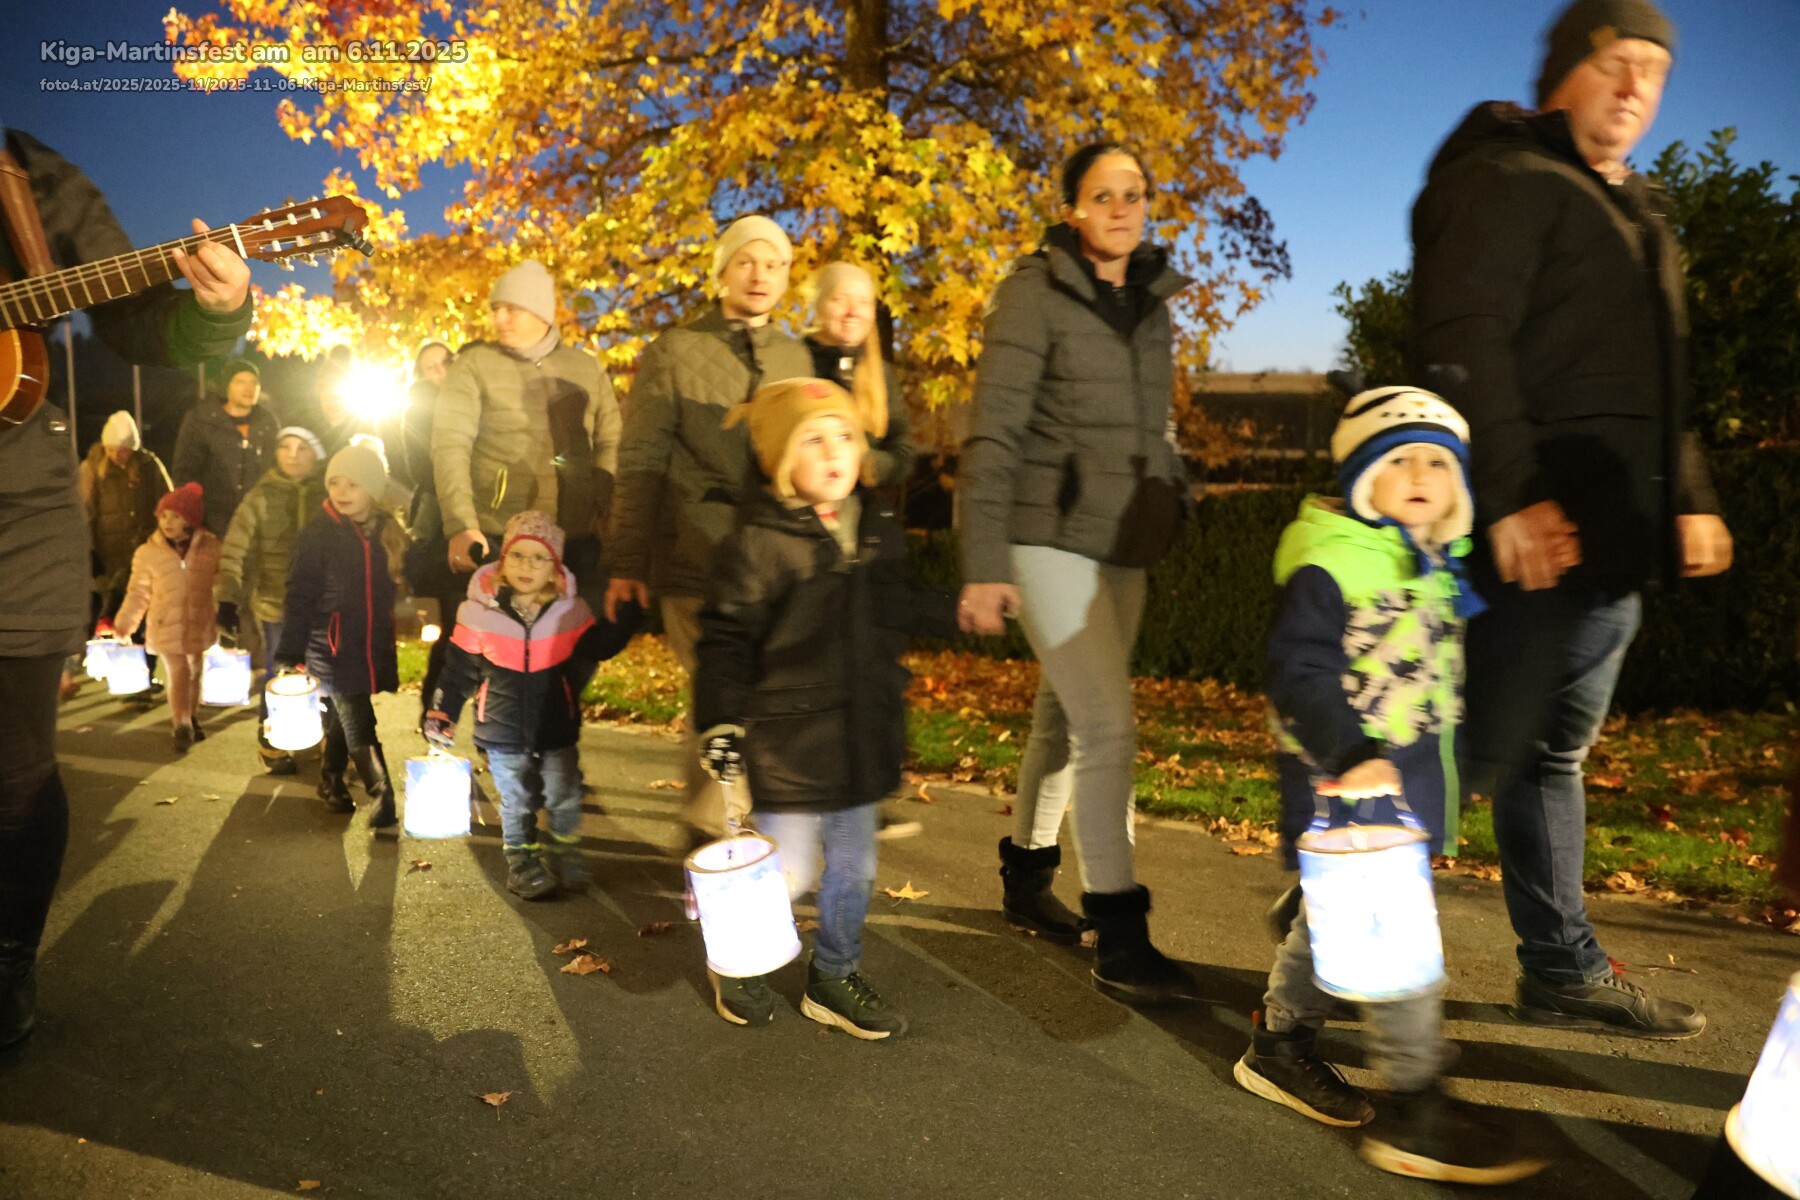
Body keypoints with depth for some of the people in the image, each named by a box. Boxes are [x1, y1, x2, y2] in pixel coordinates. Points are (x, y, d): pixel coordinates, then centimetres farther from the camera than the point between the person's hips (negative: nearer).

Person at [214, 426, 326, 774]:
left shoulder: (329, 495, 2)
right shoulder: (261, 497, -3)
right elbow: (236, 550, -6)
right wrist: (227, 599, -14)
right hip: (276, 605, -1)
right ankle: (272, 746, 26)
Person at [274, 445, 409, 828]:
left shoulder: (389, 532, 5)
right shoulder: (317, 534, -8)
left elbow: (394, 590, 12)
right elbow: (299, 597, -11)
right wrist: (290, 654, -16)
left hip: (377, 651, 4)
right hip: (333, 650, -4)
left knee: (345, 722, 16)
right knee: (359, 728, -7)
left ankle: (332, 780, 35)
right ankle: (383, 796, -2)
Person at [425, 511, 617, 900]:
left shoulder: (571, 609, -8)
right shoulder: (480, 609, -10)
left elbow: (590, 651, 10)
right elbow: (459, 667, -1)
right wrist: (441, 712, -2)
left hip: (557, 727, 1)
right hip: (503, 730, 0)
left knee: (563, 797, 7)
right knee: (516, 801, 11)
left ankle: (568, 854, 29)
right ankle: (521, 862, 29)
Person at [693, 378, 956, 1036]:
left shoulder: (880, 530, 6)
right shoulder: (759, 541, -14)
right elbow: (725, 636, -11)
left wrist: (952, 615, 17)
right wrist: (719, 718, -16)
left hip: (864, 735, 6)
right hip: (787, 739, -6)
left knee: (853, 866, 16)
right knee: (789, 871, 4)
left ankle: (834, 977, 36)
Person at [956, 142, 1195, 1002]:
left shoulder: (1151, 302, 12)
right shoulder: (1036, 292, -8)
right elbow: (992, 434, -12)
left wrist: (1171, 504, 17)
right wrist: (983, 565, -17)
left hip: (1122, 545, 6)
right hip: (1049, 536, -6)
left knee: (1063, 718, 13)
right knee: (1108, 725, -12)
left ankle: (1026, 879, 31)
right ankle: (1119, 939, -3)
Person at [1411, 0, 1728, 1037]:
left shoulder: (1638, 211, 24)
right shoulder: (1506, 181, -5)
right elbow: (1463, 342, -19)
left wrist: (1688, 496, 21)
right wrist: (1510, 494, -26)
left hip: (1613, 540, 9)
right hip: (1532, 535, -9)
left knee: (1557, 753, 14)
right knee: (1485, 746, -7)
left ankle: (1564, 973, 25)